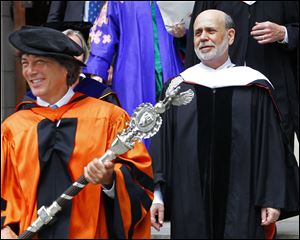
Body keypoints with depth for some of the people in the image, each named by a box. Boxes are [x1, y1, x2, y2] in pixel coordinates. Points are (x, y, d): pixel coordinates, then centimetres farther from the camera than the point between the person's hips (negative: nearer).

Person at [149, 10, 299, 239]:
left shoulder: (253, 88, 3)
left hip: (240, 205, -1)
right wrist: (157, 195, -1)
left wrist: (272, 200, -4)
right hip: (189, 203, 1)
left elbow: (271, 148, 2)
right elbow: (161, 146, 7)